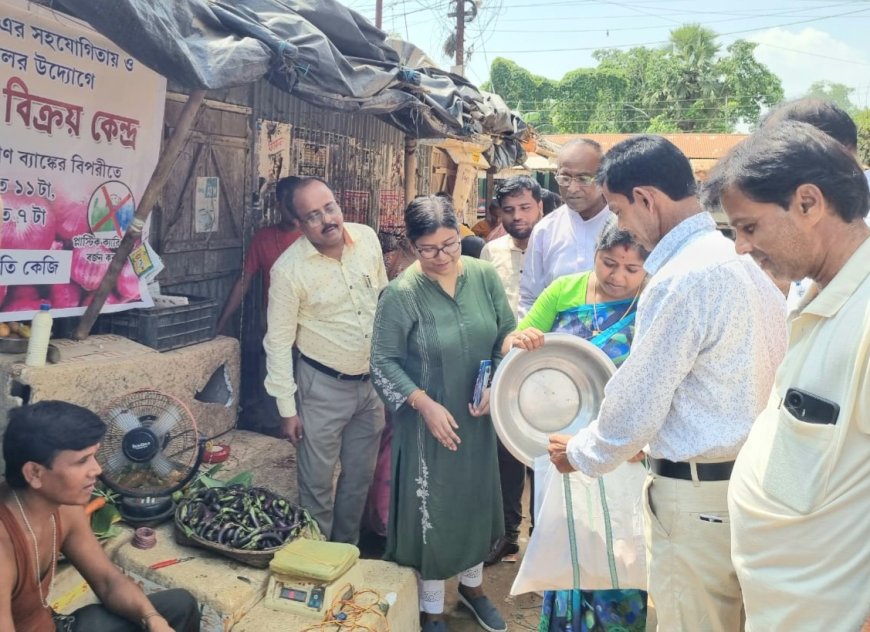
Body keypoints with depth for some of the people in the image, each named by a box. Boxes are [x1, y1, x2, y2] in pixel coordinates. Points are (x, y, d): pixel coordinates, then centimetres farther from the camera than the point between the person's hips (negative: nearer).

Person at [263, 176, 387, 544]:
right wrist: (287, 407, -11)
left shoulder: (368, 238, -5)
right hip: (324, 386, -5)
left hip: (373, 380, 5)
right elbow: (279, 341, -13)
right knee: (317, 483, 8)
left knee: (361, 475, 19)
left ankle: (347, 547, 41)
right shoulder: (289, 269, -18)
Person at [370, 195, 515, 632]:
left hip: (479, 417, 4)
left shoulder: (484, 276, -6)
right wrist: (424, 404, -20)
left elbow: (508, 333, 3)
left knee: (477, 500, 20)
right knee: (432, 509, 9)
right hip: (428, 421, -4)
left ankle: (472, 585, 47)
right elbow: (383, 362, -12)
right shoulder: (401, 293, -18)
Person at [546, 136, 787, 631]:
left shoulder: (681, 279, -21)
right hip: (751, 476, 9)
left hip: (699, 494, -9)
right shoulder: (747, 259, 7)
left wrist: (581, 454, 2)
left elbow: (637, 402, -15)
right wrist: (652, 440, 21)